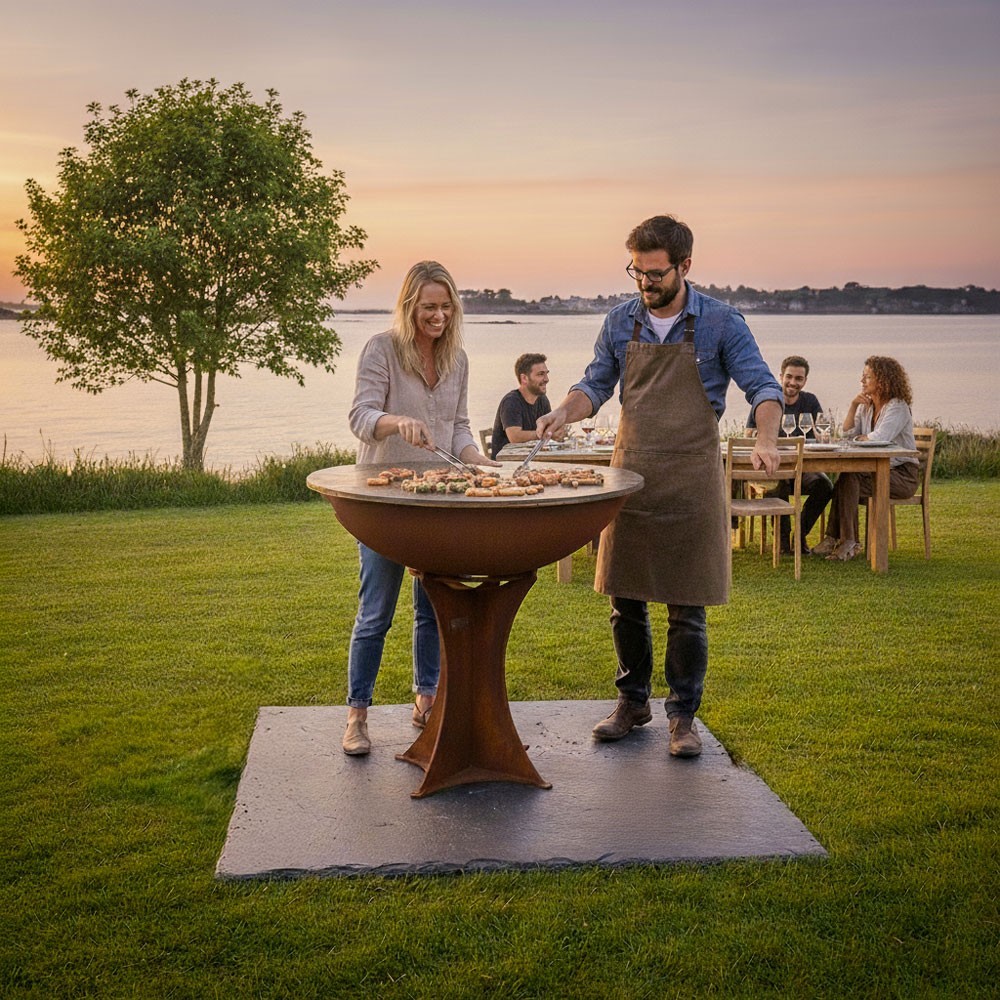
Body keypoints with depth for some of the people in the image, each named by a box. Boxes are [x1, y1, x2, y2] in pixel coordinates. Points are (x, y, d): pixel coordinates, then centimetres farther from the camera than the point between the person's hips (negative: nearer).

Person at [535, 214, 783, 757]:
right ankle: (632, 701, 26)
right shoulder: (621, 322, 6)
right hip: (630, 477, 3)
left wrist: (764, 439, -25)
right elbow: (595, 385, 12)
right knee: (625, 600, 9)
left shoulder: (721, 323, -4)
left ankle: (683, 715, 16)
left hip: (691, 482, -3)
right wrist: (565, 410, -10)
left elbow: (763, 387, -5)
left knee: (686, 610, 2)